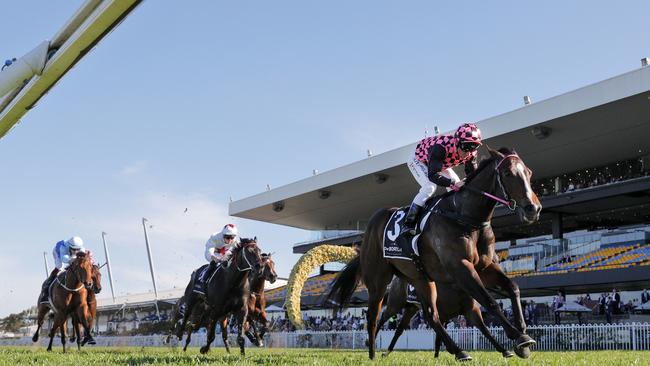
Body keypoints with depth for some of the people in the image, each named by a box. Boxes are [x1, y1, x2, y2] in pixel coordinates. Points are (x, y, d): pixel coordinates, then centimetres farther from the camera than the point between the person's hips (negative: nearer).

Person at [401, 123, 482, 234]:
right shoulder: (441, 147, -46)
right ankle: (408, 224, -25)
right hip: (419, 160, -7)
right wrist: (453, 184, -59)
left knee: (459, 188, -4)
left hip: (441, 164, 7)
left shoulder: (471, 153, -25)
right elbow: (433, 175, -49)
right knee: (429, 187, -27)